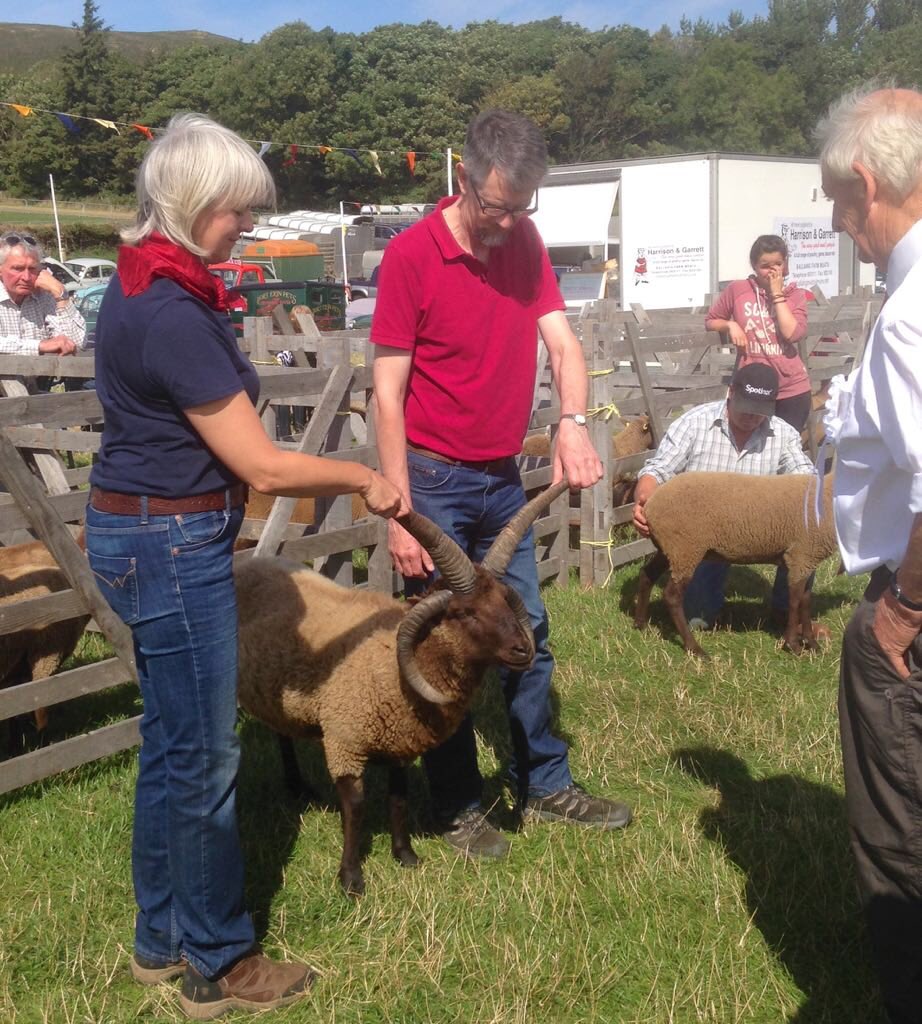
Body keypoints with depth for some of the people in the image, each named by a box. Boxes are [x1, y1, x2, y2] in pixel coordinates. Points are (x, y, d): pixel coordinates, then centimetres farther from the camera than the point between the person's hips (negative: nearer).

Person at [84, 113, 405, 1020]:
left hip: (140, 531, 10)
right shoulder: (172, 316, -23)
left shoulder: (144, 285, 8)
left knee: (170, 743, 19)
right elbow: (264, 468, -21)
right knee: (204, 757, 3)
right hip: (172, 545, -10)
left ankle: (162, 939, 34)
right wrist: (367, 480, -7)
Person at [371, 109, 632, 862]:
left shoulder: (525, 242, 3)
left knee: (528, 635, 14)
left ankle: (545, 785, 30)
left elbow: (562, 342, -3)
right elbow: (388, 391, -14)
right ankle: (458, 806, 21)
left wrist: (574, 421, -24)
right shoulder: (412, 254, -14)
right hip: (436, 481, -6)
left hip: (504, 479, 6)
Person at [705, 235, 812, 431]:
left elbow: (793, 333, -14)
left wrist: (777, 294, -10)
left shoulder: (795, 295, 2)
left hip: (792, 390, 0)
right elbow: (710, 321, 11)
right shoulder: (737, 289, 0)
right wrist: (730, 325, -10)